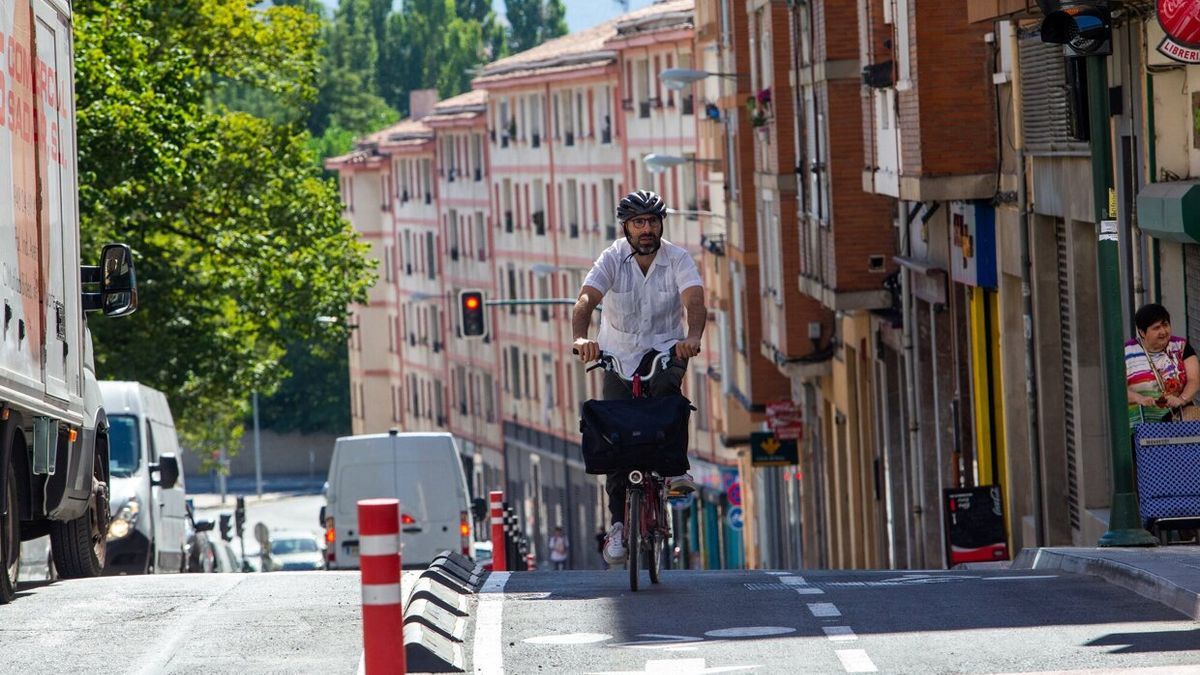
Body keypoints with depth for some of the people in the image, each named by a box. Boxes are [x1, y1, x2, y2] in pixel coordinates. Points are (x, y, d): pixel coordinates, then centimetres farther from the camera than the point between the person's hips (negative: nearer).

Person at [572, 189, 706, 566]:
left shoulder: (678, 260, -10)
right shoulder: (612, 260, -10)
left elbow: (695, 301, -26)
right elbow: (587, 299, -26)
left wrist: (693, 336, -48)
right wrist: (580, 338, -47)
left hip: (665, 349, -1)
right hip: (620, 355, 1)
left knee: (665, 389, -35)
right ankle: (619, 522, 0)